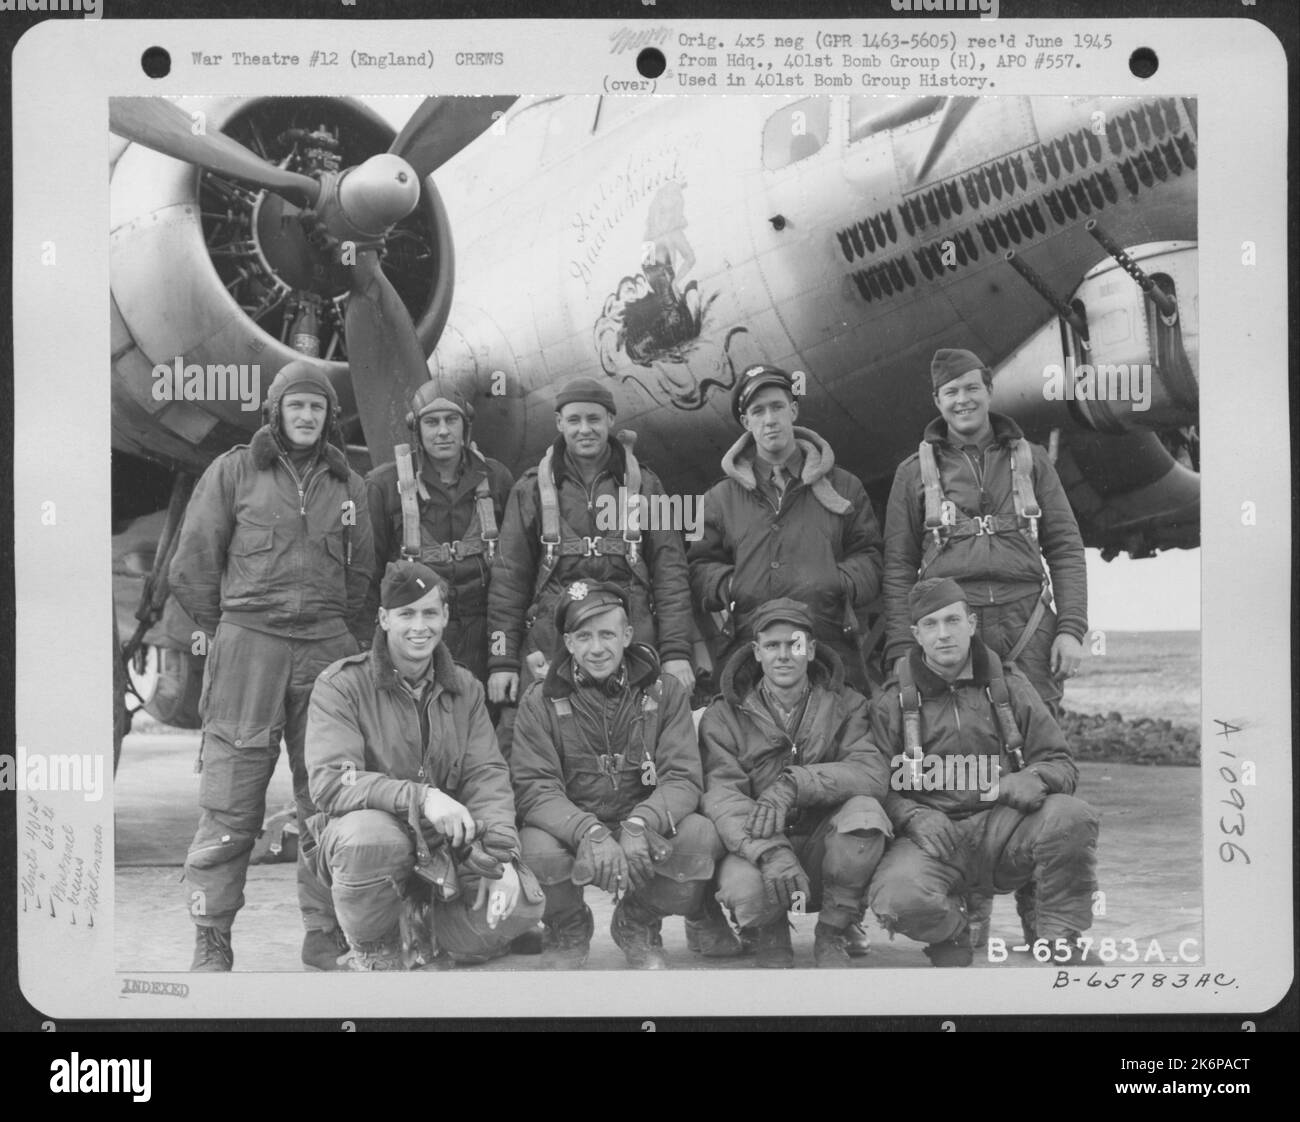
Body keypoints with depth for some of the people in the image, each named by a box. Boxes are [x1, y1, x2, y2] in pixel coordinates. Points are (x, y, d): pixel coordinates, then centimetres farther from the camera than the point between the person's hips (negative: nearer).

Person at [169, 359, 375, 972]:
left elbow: (362, 573, 20)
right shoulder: (233, 471, 6)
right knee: (230, 802, -4)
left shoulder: (347, 484, 15)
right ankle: (211, 940, 4)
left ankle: (326, 936, 12)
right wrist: (224, 630, 5)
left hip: (327, 646, 3)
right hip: (247, 644, -3)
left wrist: (352, 640, 12)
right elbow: (191, 564, 6)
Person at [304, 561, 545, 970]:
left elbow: (487, 775, 0)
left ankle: (425, 934, 14)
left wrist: (501, 856, -18)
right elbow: (331, 782, -21)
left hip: (446, 845, 4)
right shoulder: (340, 685, -9)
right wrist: (420, 797, -34)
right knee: (370, 838, -39)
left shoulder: (465, 688, 8)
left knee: (520, 904, -19)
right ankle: (372, 951, -7)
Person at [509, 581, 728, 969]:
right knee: (538, 849, -34)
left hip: (646, 833, 1)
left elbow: (683, 778, -9)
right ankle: (567, 933, 4)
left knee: (701, 836, -28)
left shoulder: (666, 693, 0)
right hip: (570, 831, -1)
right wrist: (590, 831, -32)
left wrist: (639, 825, -30)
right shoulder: (540, 702, -3)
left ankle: (639, 927, 4)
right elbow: (534, 788, -13)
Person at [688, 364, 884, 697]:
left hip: (830, 642, 0)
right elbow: (700, 565, 16)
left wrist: (838, 583, -6)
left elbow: (868, 556, 14)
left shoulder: (843, 487, 18)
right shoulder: (721, 498, 19)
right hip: (746, 646, 0)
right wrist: (728, 585, -5)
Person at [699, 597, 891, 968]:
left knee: (865, 811, -29)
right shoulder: (725, 716, 0)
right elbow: (721, 794, -15)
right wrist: (769, 850, -35)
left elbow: (873, 773, -15)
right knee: (742, 887, -35)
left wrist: (793, 786, -30)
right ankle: (772, 938, 4)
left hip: (825, 849, 1)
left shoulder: (845, 705, 3)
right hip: (755, 845, -1)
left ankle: (832, 937, -7)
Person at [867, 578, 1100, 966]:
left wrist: (1036, 778, -13)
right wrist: (914, 816, -17)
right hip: (933, 835, -1)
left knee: (1072, 816, -29)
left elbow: (1061, 763, 11)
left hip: (1003, 830, 2)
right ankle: (951, 931, 4)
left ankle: (1059, 939, -8)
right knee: (898, 899, -34)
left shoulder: (1009, 687, 12)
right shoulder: (893, 703, 8)